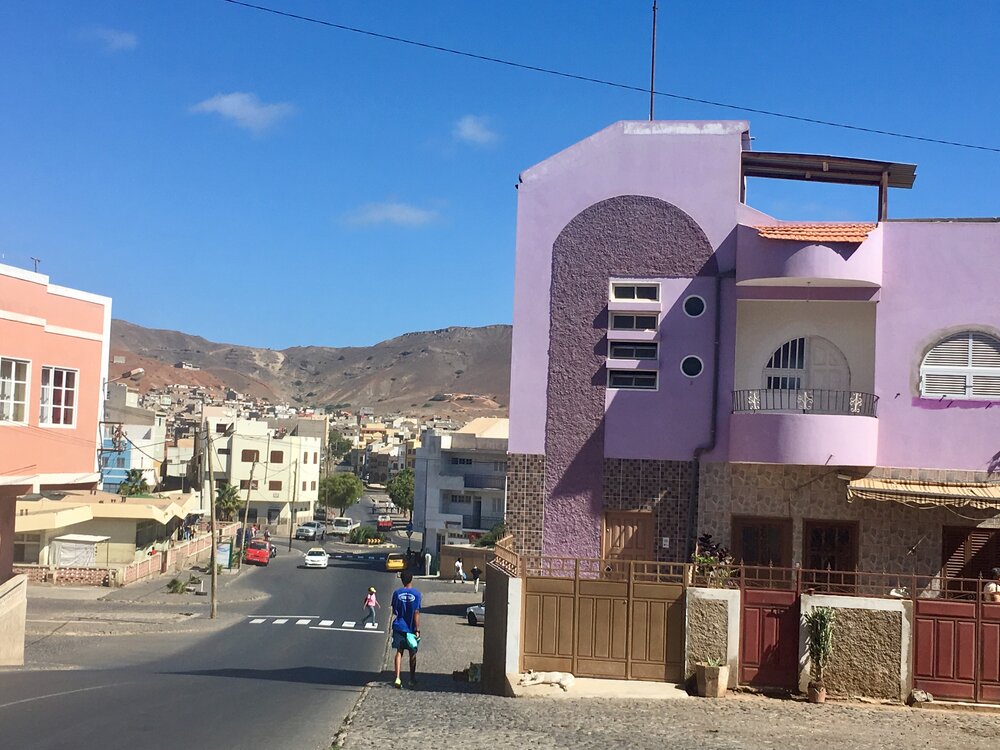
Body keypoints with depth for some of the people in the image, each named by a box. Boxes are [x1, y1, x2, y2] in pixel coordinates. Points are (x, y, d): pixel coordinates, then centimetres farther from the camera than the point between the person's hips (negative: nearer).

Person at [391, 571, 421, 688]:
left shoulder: (397, 593, -2)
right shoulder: (416, 594, -10)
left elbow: (394, 611, 6)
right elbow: (416, 613, -12)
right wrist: (417, 630, -9)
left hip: (399, 628, 1)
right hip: (411, 629, -1)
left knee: (399, 652, 1)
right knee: (412, 654, 12)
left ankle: (397, 678, -14)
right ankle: (412, 679, 21)